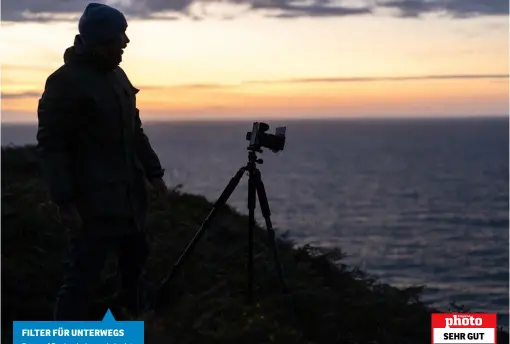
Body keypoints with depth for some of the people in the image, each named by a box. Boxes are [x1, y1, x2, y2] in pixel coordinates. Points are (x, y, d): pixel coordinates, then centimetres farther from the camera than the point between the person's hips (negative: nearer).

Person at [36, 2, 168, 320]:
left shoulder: (117, 76, 12)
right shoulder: (65, 81, -14)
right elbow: (51, 144, -16)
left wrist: (154, 172, 14)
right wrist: (65, 201, -21)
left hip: (129, 194, 9)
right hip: (93, 199, -8)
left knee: (136, 256, 19)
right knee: (84, 274, -9)